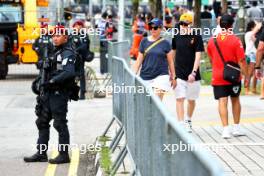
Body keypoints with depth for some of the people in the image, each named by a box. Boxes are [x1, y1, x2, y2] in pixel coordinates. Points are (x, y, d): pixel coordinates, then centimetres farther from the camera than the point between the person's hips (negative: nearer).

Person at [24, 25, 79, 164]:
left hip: (59, 94, -10)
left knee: (60, 124, -5)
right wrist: (44, 85, 15)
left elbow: (69, 73, -26)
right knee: (42, 122, 11)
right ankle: (41, 153, 17)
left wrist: (52, 81, -25)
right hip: (49, 93, 10)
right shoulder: (56, 53, 20)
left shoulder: (68, 54, -11)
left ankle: (64, 155, 2)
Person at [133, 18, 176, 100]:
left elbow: (170, 62, 7)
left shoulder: (165, 43, 1)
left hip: (161, 76, -2)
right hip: (145, 77, 2)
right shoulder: (144, 41, 5)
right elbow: (139, 60, 7)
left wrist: (173, 77, 7)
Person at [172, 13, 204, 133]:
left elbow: (198, 56, -11)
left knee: (191, 100, 13)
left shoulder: (196, 37, -6)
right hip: (179, 73, 1)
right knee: (179, 99, -8)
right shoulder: (176, 36, 4)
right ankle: (181, 124, -10)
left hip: (192, 75, -1)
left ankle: (188, 121, 33)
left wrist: (194, 72, -20)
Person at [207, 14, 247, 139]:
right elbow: (241, 61, -13)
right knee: (235, 100, 16)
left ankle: (226, 129, -11)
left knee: (222, 102, -2)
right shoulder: (235, 40, -11)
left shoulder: (212, 40, 1)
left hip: (218, 77, 1)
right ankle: (236, 127, 21)